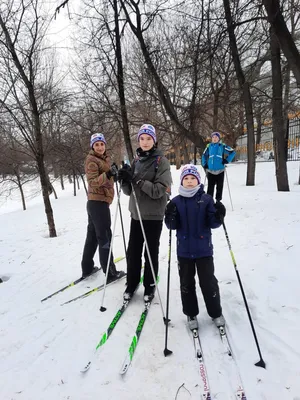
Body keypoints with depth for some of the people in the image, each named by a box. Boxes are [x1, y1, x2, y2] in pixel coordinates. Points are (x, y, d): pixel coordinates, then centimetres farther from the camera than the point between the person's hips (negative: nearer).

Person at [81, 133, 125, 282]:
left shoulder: (103, 158, 16)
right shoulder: (91, 160, -12)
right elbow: (92, 182, -23)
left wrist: (113, 174, 5)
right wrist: (107, 175, -36)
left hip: (95, 202, 10)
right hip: (99, 202, -10)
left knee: (92, 236, 14)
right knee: (104, 237, -4)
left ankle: (87, 268, 25)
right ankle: (110, 273, 3)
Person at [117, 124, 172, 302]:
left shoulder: (161, 161, -8)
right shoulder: (136, 161, 8)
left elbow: (159, 190, -19)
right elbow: (129, 191, 7)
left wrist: (137, 180, -24)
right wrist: (125, 180, -14)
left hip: (154, 215, -4)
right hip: (136, 213, 5)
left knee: (151, 253, 8)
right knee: (133, 251, 11)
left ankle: (150, 285, 27)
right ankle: (132, 283, 30)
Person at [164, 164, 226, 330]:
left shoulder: (206, 199, -3)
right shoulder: (176, 201, 0)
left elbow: (212, 224, -5)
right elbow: (173, 226, -2)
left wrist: (218, 216, -25)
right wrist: (170, 217, -22)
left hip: (204, 249, -1)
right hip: (184, 250, 2)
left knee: (208, 282, 8)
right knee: (186, 283, 12)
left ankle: (216, 313, 30)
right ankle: (191, 314, 31)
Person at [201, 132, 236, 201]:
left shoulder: (223, 146, -1)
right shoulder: (209, 146, 5)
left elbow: (232, 152, 3)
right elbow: (204, 155, 18)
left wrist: (227, 160, -4)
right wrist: (204, 165, 10)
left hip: (220, 170, -1)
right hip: (210, 171, 1)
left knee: (219, 186, 6)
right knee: (210, 187, 3)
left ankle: (218, 200, 19)